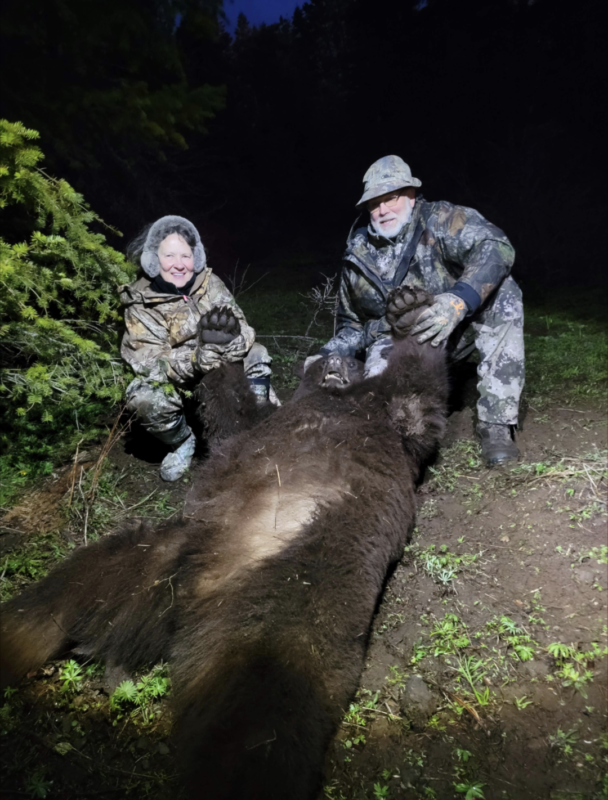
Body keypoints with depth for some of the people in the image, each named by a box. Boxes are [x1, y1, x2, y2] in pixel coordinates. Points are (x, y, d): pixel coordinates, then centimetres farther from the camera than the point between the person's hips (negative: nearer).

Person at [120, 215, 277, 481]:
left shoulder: (208, 283, -8)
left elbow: (240, 325, -12)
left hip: (219, 369, 3)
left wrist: (237, 339, -38)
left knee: (256, 354, -21)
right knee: (144, 398, -33)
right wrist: (195, 360, -42)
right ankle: (182, 442, -3)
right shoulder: (141, 302, -15)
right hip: (172, 380, -2)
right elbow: (148, 359, -24)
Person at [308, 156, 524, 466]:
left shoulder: (438, 220, -12)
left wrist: (458, 300, -48)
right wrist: (326, 356, -9)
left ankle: (496, 425, -28)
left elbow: (497, 246, -31)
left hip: (452, 332, -1)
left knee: (502, 293, -28)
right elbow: (352, 325, 11)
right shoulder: (359, 257, 0)